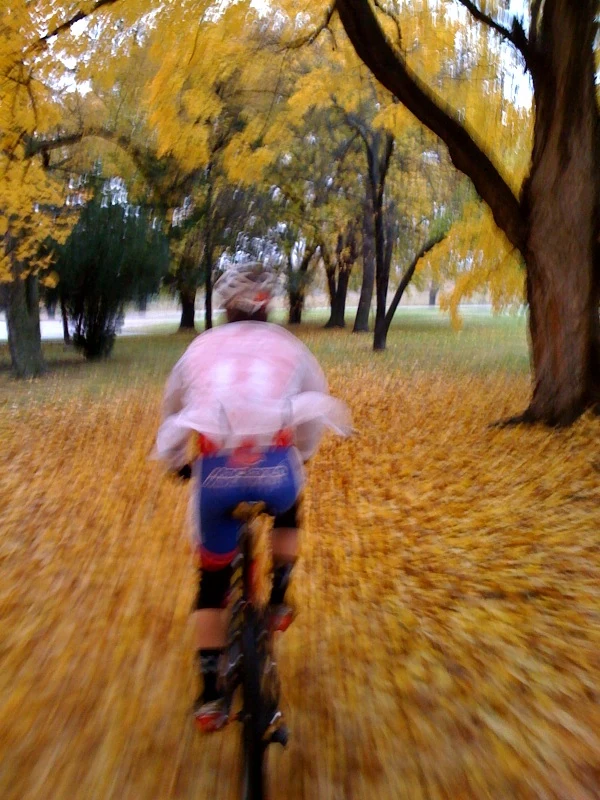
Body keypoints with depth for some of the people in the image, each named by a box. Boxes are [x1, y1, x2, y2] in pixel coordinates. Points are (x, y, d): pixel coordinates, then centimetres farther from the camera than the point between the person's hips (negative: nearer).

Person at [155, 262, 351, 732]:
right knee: (288, 515, 38)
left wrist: (178, 465, 49)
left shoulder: (200, 348, 22)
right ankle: (277, 602, 34)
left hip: (216, 473, 1)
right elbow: (315, 415, 26)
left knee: (213, 583, 20)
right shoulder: (289, 347, 19)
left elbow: (172, 415, 32)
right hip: (275, 468, 0)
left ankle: (210, 696, 21)